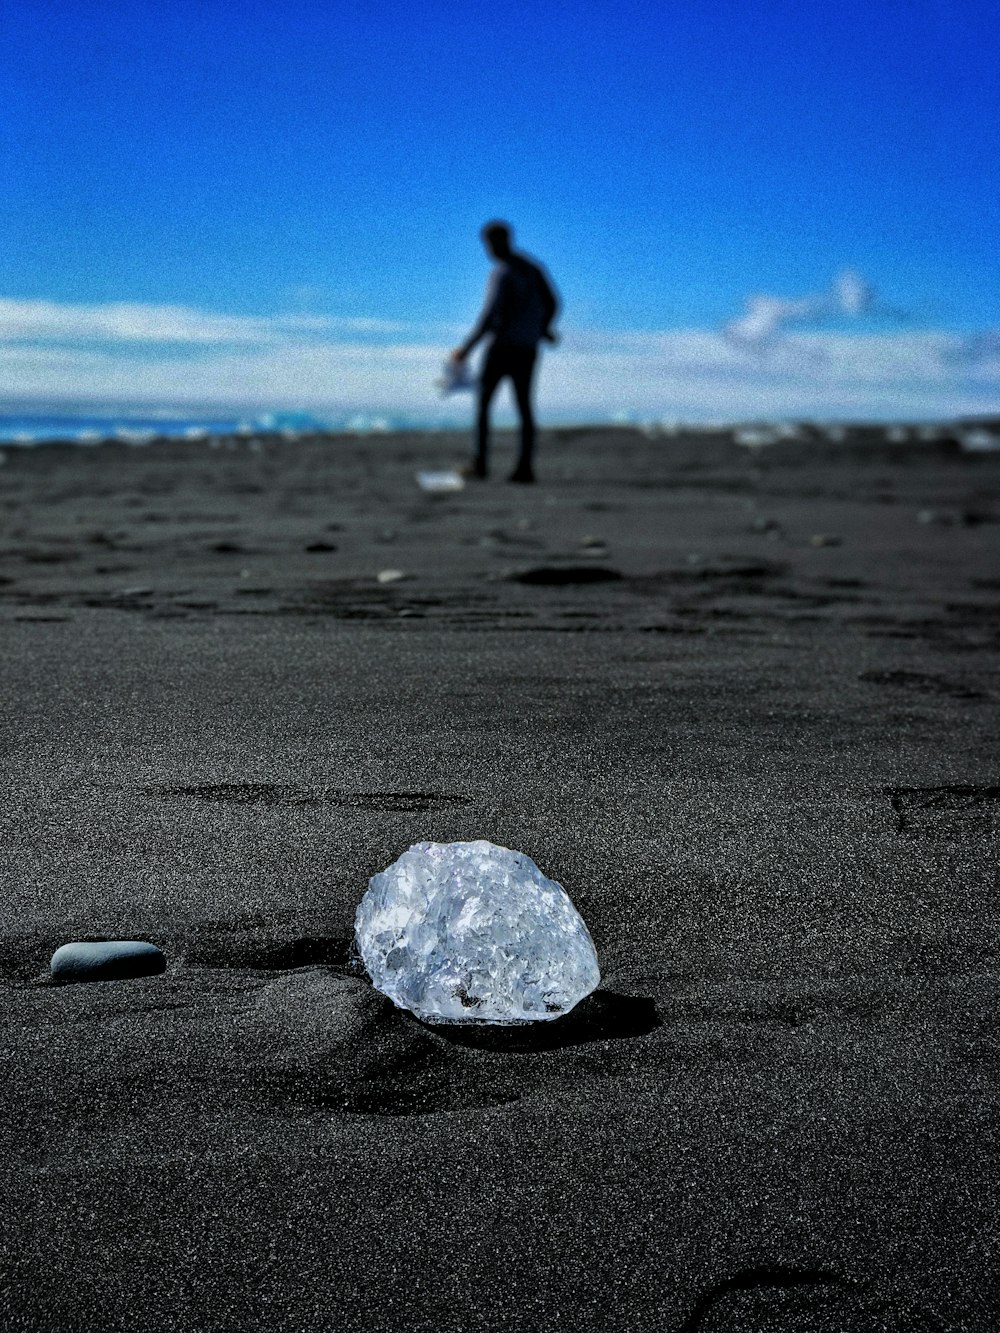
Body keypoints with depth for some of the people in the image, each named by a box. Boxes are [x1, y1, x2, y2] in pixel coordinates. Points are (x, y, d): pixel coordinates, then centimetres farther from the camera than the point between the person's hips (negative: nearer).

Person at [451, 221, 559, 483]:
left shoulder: (501, 274, -14)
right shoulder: (532, 267, 7)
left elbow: (489, 316, -21)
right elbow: (551, 302, 11)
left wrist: (466, 348, -17)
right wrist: (543, 329, 30)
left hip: (502, 346, -6)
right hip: (528, 349, 6)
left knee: (483, 402, 5)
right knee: (524, 406, 8)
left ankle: (480, 463, 1)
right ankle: (525, 466, 2)